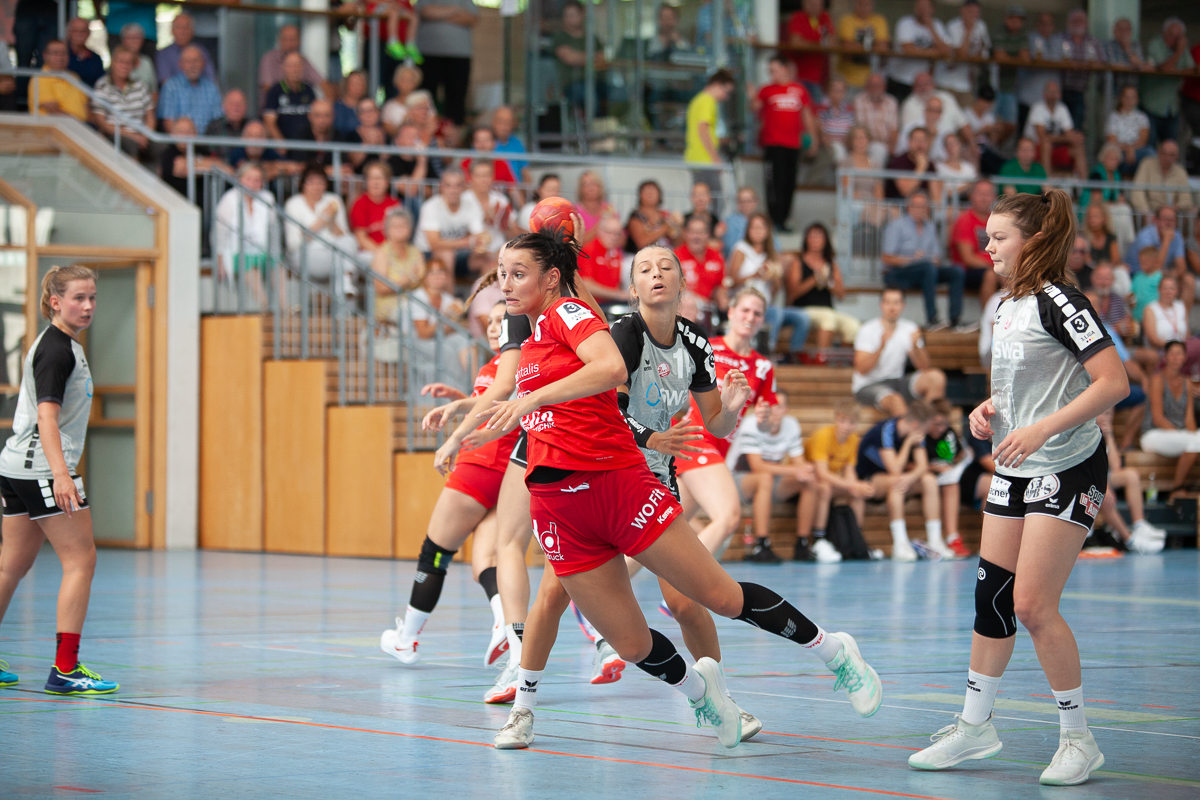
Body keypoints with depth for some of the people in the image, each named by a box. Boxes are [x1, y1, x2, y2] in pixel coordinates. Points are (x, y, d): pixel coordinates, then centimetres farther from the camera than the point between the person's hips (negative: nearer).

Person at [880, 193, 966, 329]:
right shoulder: (897, 225, -1)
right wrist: (911, 260, -20)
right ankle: (932, 320, -42)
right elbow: (886, 258, -9)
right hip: (896, 274, -6)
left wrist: (935, 260, -8)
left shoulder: (930, 226, 18)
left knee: (957, 271, -17)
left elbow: (936, 257, 17)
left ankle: (955, 321, -27)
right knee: (928, 267, -36)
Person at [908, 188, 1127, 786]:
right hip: (1014, 472, 9)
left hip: (1067, 471, -9)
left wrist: (1042, 429, -25)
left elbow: (1114, 382, -22)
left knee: (1032, 604, -11)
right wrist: (989, 408, 5)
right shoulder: (1009, 307, 11)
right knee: (991, 597, 8)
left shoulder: (1059, 302, -15)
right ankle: (975, 726, 19)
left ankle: (1077, 739, 0)